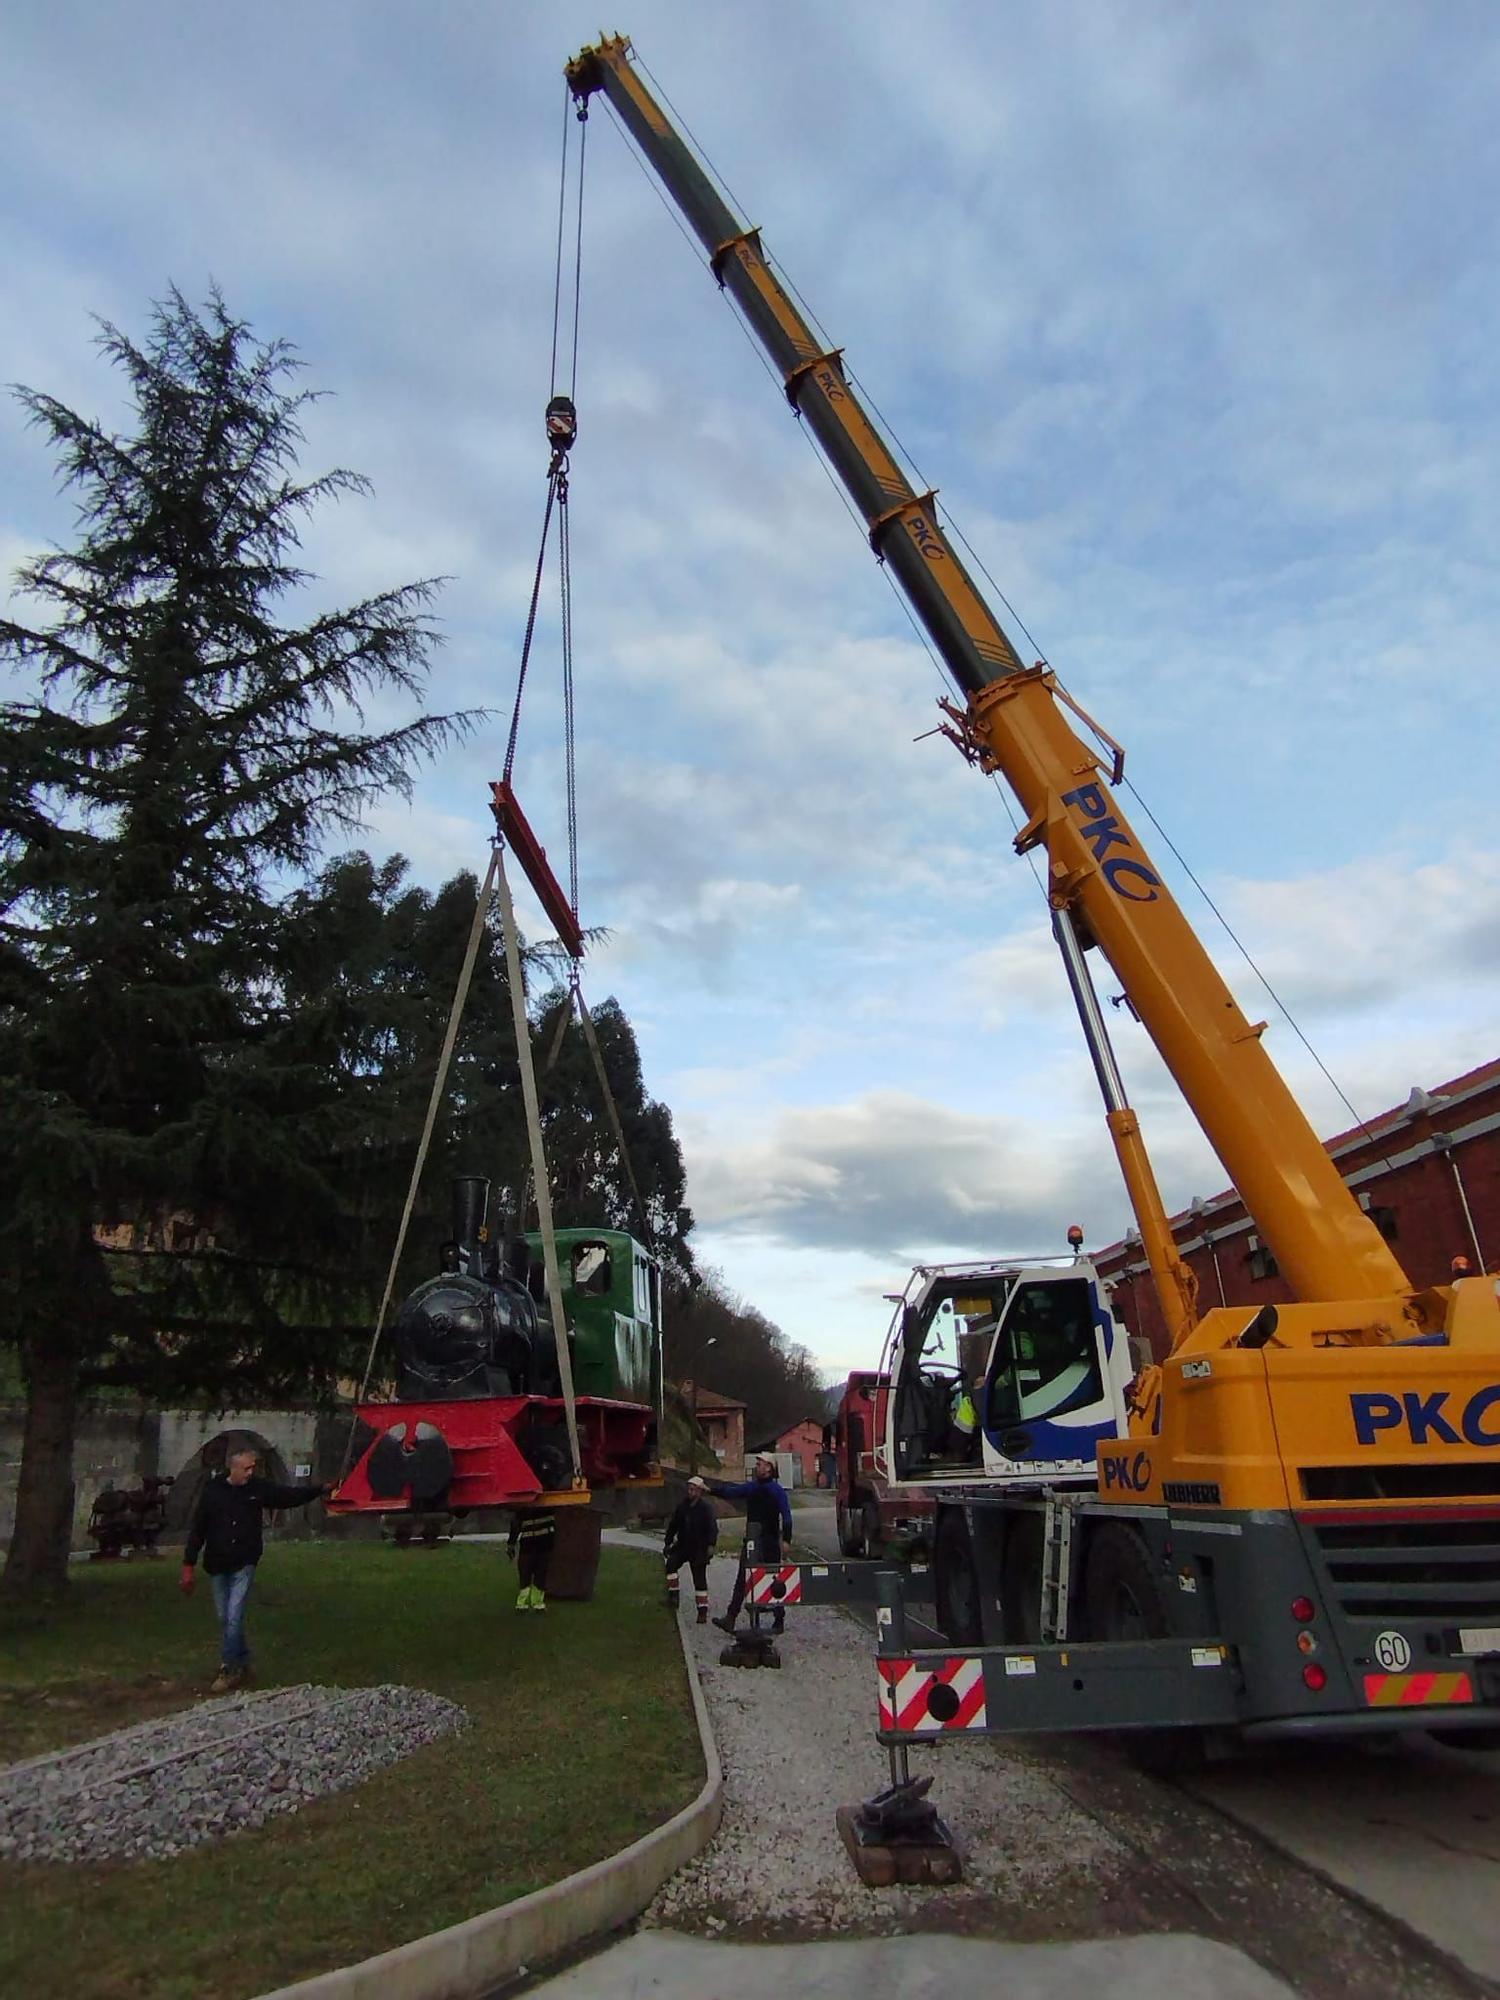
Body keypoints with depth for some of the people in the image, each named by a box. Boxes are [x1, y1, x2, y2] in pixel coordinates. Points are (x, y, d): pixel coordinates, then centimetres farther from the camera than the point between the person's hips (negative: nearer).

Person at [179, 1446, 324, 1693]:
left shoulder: (258, 1488, -6)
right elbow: (197, 1529, -2)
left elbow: (290, 1496, -1)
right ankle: (241, 1665, 26)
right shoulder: (212, 1490, -8)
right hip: (217, 1566, 2)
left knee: (234, 1617, -10)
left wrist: (321, 1489, -11)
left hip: (244, 1565, -2)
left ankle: (229, 1669, 2)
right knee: (225, 1619, 11)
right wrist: (189, 1566, -2)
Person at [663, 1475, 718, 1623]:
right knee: (670, 1563, -22)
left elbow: (712, 1528, -15)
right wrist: (667, 1543, 11)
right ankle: (673, 1594, -10)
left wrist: (711, 1545, -27)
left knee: (699, 1578, 0)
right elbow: (673, 1525, 12)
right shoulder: (682, 1506, 5)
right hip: (682, 1545, 4)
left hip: (699, 1549, -4)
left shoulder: (705, 1508, -9)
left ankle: (703, 1610, 9)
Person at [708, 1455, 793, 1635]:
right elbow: (730, 1492, 5)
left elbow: (786, 1516, -13)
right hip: (751, 1541, 5)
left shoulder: (777, 1490, -9)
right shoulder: (751, 1487, 8)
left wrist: (786, 1539, -22)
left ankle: (779, 1620, 18)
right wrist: (711, 1490, -8)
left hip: (770, 1543, -5)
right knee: (742, 1580, 1)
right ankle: (730, 1618, 0)